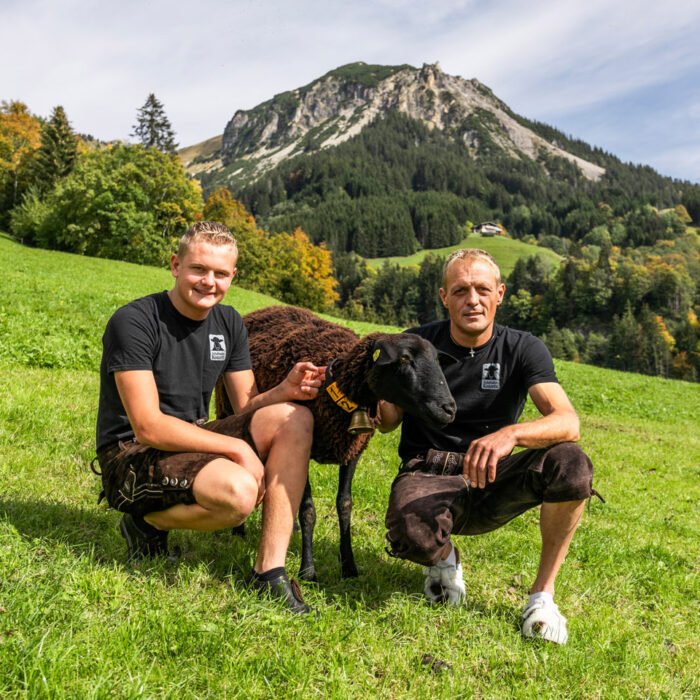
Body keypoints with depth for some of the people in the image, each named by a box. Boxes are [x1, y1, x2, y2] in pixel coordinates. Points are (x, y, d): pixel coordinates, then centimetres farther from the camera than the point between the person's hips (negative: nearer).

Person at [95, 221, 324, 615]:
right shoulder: (134, 322, -16)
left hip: (194, 442, 7)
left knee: (294, 419, -15)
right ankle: (148, 523, -1)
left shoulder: (229, 323, 5)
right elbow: (148, 427, -22)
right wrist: (236, 448, -23)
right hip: (132, 455, -7)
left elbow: (246, 408, 5)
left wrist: (286, 390, -17)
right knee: (239, 491, -34)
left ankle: (269, 570, -16)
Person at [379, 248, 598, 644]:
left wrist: (510, 434, -41)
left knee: (571, 463, -29)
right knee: (412, 532, -37)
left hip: (489, 482, 1)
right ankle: (444, 558, 5)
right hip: (428, 476, -1)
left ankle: (543, 592, -8)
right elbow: (388, 423, -1)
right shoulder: (417, 344, -1)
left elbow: (568, 422, -20)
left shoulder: (523, 349, -4)